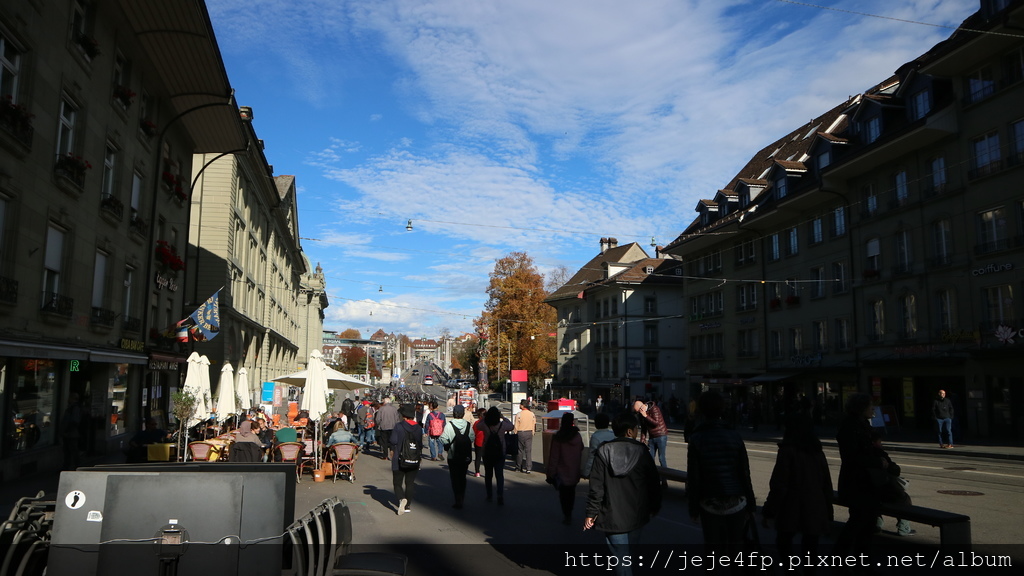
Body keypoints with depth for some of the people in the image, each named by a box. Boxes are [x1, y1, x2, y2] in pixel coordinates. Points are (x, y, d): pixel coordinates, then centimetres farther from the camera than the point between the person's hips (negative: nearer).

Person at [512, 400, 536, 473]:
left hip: (521, 433, -3)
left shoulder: (519, 414, -12)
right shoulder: (532, 414, 0)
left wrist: (516, 434, 5)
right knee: (528, 450, 4)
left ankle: (518, 466, 20)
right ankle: (528, 468, 1)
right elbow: (534, 425, 6)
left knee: (520, 450, 10)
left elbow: (516, 426, -8)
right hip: (529, 433, 3)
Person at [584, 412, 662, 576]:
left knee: (620, 556, 3)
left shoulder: (603, 451, -9)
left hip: (612, 516, -2)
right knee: (632, 553, 22)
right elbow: (653, 481, 2)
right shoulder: (642, 451, -6)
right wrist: (654, 506, 16)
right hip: (637, 514, 2)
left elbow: (596, 485, -10)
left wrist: (591, 512, -3)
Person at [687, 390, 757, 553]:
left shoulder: (696, 439, -8)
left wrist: (693, 509, 1)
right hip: (736, 503, 1)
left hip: (709, 505, -1)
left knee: (713, 550, 9)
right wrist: (751, 505, 9)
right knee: (735, 548, 11)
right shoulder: (735, 437, -3)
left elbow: (693, 478, -6)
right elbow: (745, 474, 0)